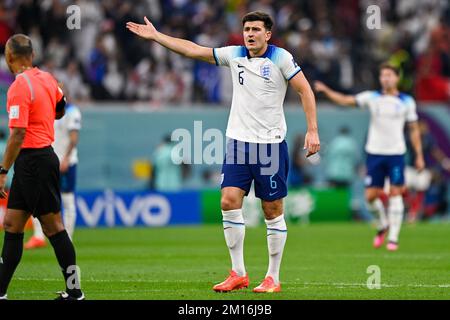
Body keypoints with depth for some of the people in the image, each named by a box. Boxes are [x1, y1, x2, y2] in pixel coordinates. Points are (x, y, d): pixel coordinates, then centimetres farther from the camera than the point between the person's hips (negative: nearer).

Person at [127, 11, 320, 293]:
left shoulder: (281, 58, -6)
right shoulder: (234, 55, 7)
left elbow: (305, 90, -5)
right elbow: (193, 49, 13)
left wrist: (313, 131, -12)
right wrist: (155, 36, 13)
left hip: (270, 143, -4)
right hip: (238, 141, 4)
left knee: (273, 209, 0)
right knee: (229, 201, -7)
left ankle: (273, 278, 8)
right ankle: (238, 273, 1)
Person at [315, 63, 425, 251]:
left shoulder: (406, 101, 4)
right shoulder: (372, 98, 5)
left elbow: (414, 129, 9)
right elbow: (345, 100, 0)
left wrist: (419, 155, 5)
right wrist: (326, 91, -15)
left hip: (396, 153, -1)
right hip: (374, 153, 1)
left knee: (395, 193, -6)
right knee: (371, 196, -2)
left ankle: (393, 238, -1)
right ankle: (383, 224, 26)